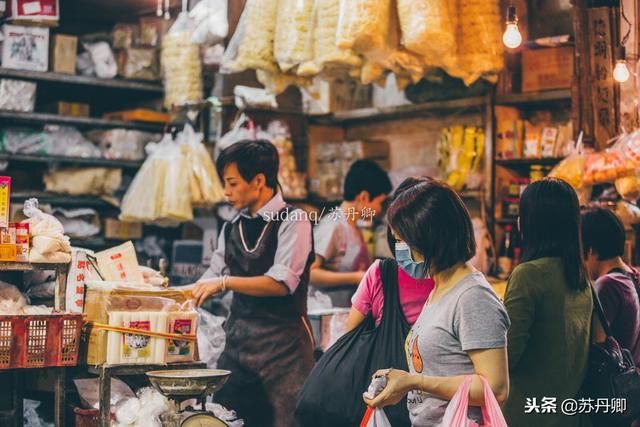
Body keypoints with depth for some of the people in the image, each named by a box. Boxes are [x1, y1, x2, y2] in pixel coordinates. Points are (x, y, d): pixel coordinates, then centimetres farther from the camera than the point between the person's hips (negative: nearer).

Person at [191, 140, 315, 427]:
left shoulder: (292, 222, -6)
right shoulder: (231, 229, 15)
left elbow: (282, 282, -17)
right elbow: (212, 279, 17)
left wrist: (225, 282, -20)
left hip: (282, 341, -6)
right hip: (238, 340, 6)